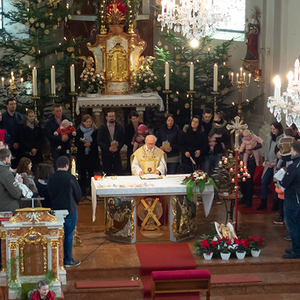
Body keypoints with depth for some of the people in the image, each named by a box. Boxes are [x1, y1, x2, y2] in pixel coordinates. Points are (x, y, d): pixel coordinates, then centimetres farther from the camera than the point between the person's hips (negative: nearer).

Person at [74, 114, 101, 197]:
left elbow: (97, 143, 0)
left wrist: (90, 144, -18)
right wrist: (83, 144, -16)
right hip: (82, 155, 1)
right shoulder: (79, 131, 5)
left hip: (92, 155, -1)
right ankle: (83, 190, 9)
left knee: (91, 173, 2)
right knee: (82, 173, 1)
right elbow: (76, 143, 1)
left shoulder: (95, 131, 2)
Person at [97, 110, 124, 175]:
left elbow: (122, 140, 6)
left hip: (116, 153, 1)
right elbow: (99, 141, -4)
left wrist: (118, 148, -13)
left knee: (119, 173, -3)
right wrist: (108, 148, -16)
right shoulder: (102, 128, 3)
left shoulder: (119, 127, 9)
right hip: (106, 154, -1)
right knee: (107, 174, 3)